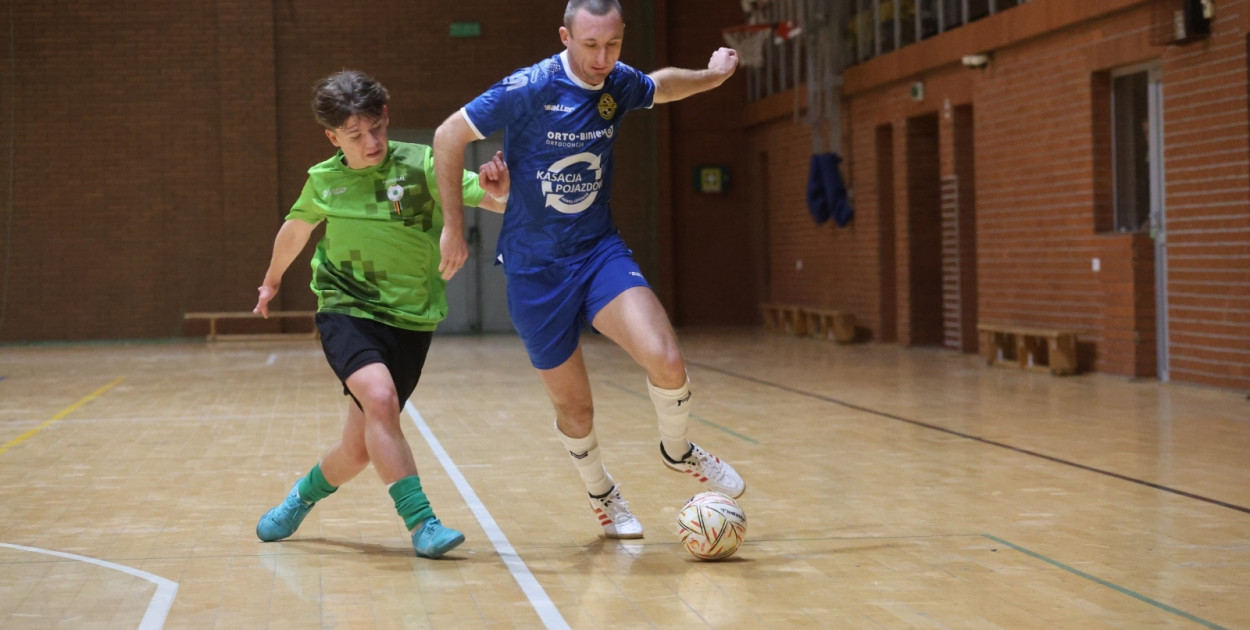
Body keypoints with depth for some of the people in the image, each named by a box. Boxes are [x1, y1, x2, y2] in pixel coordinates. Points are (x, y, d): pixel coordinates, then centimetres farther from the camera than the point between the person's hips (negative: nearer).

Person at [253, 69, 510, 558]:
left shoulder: (421, 166, -10)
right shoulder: (324, 181, -1)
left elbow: (497, 201, -18)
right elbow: (296, 228, 20)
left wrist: (498, 192, -42)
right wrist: (272, 280, 35)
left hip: (410, 321, 0)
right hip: (347, 311, 0)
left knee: (359, 450, 4)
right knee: (379, 398, -30)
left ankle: (304, 494, 36)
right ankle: (421, 523, -25)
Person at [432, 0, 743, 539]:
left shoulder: (619, 85, -2)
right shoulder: (529, 89, -17)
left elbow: (662, 84, 25)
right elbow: (448, 136, -10)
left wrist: (713, 74, 22)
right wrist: (453, 226, -9)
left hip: (599, 250, 3)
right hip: (534, 270, -3)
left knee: (666, 362, -21)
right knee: (574, 408, 4)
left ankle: (677, 451, 11)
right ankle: (601, 494, 36)